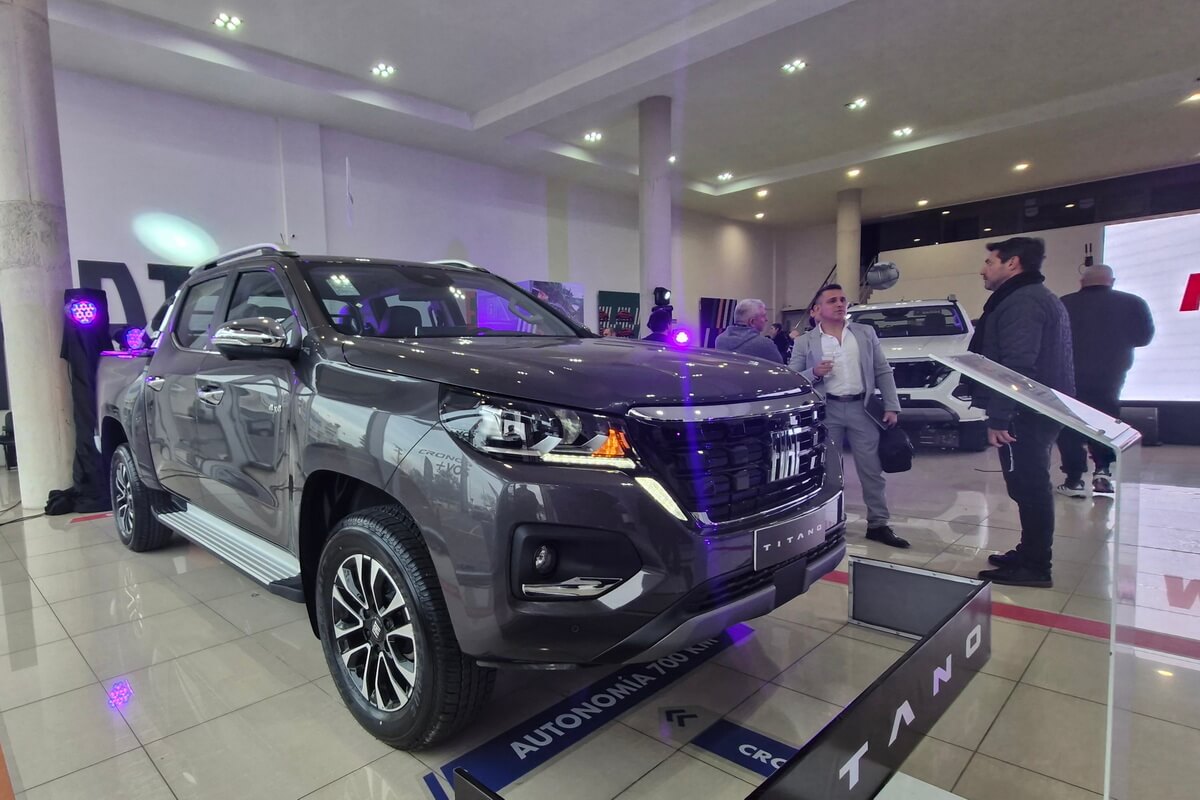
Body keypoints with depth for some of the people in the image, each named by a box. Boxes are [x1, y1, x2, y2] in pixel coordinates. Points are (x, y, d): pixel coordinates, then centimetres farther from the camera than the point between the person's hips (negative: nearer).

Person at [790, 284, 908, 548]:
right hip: (827, 410, -2)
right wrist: (814, 373, -18)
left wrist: (892, 406, 0)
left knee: (872, 470, 6)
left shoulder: (866, 333, 9)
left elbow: (883, 371, 8)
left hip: (861, 408, 2)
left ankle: (878, 525, 16)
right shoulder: (804, 342, 1)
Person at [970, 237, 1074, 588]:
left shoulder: (1021, 302, -15)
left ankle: (1034, 567, 4)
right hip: (1039, 410, 11)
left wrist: (998, 417, -25)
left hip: (1025, 414, -11)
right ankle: (1031, 555, 27)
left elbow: (1017, 365, -25)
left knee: (1027, 487, -4)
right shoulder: (1036, 297, 20)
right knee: (1032, 486, 16)